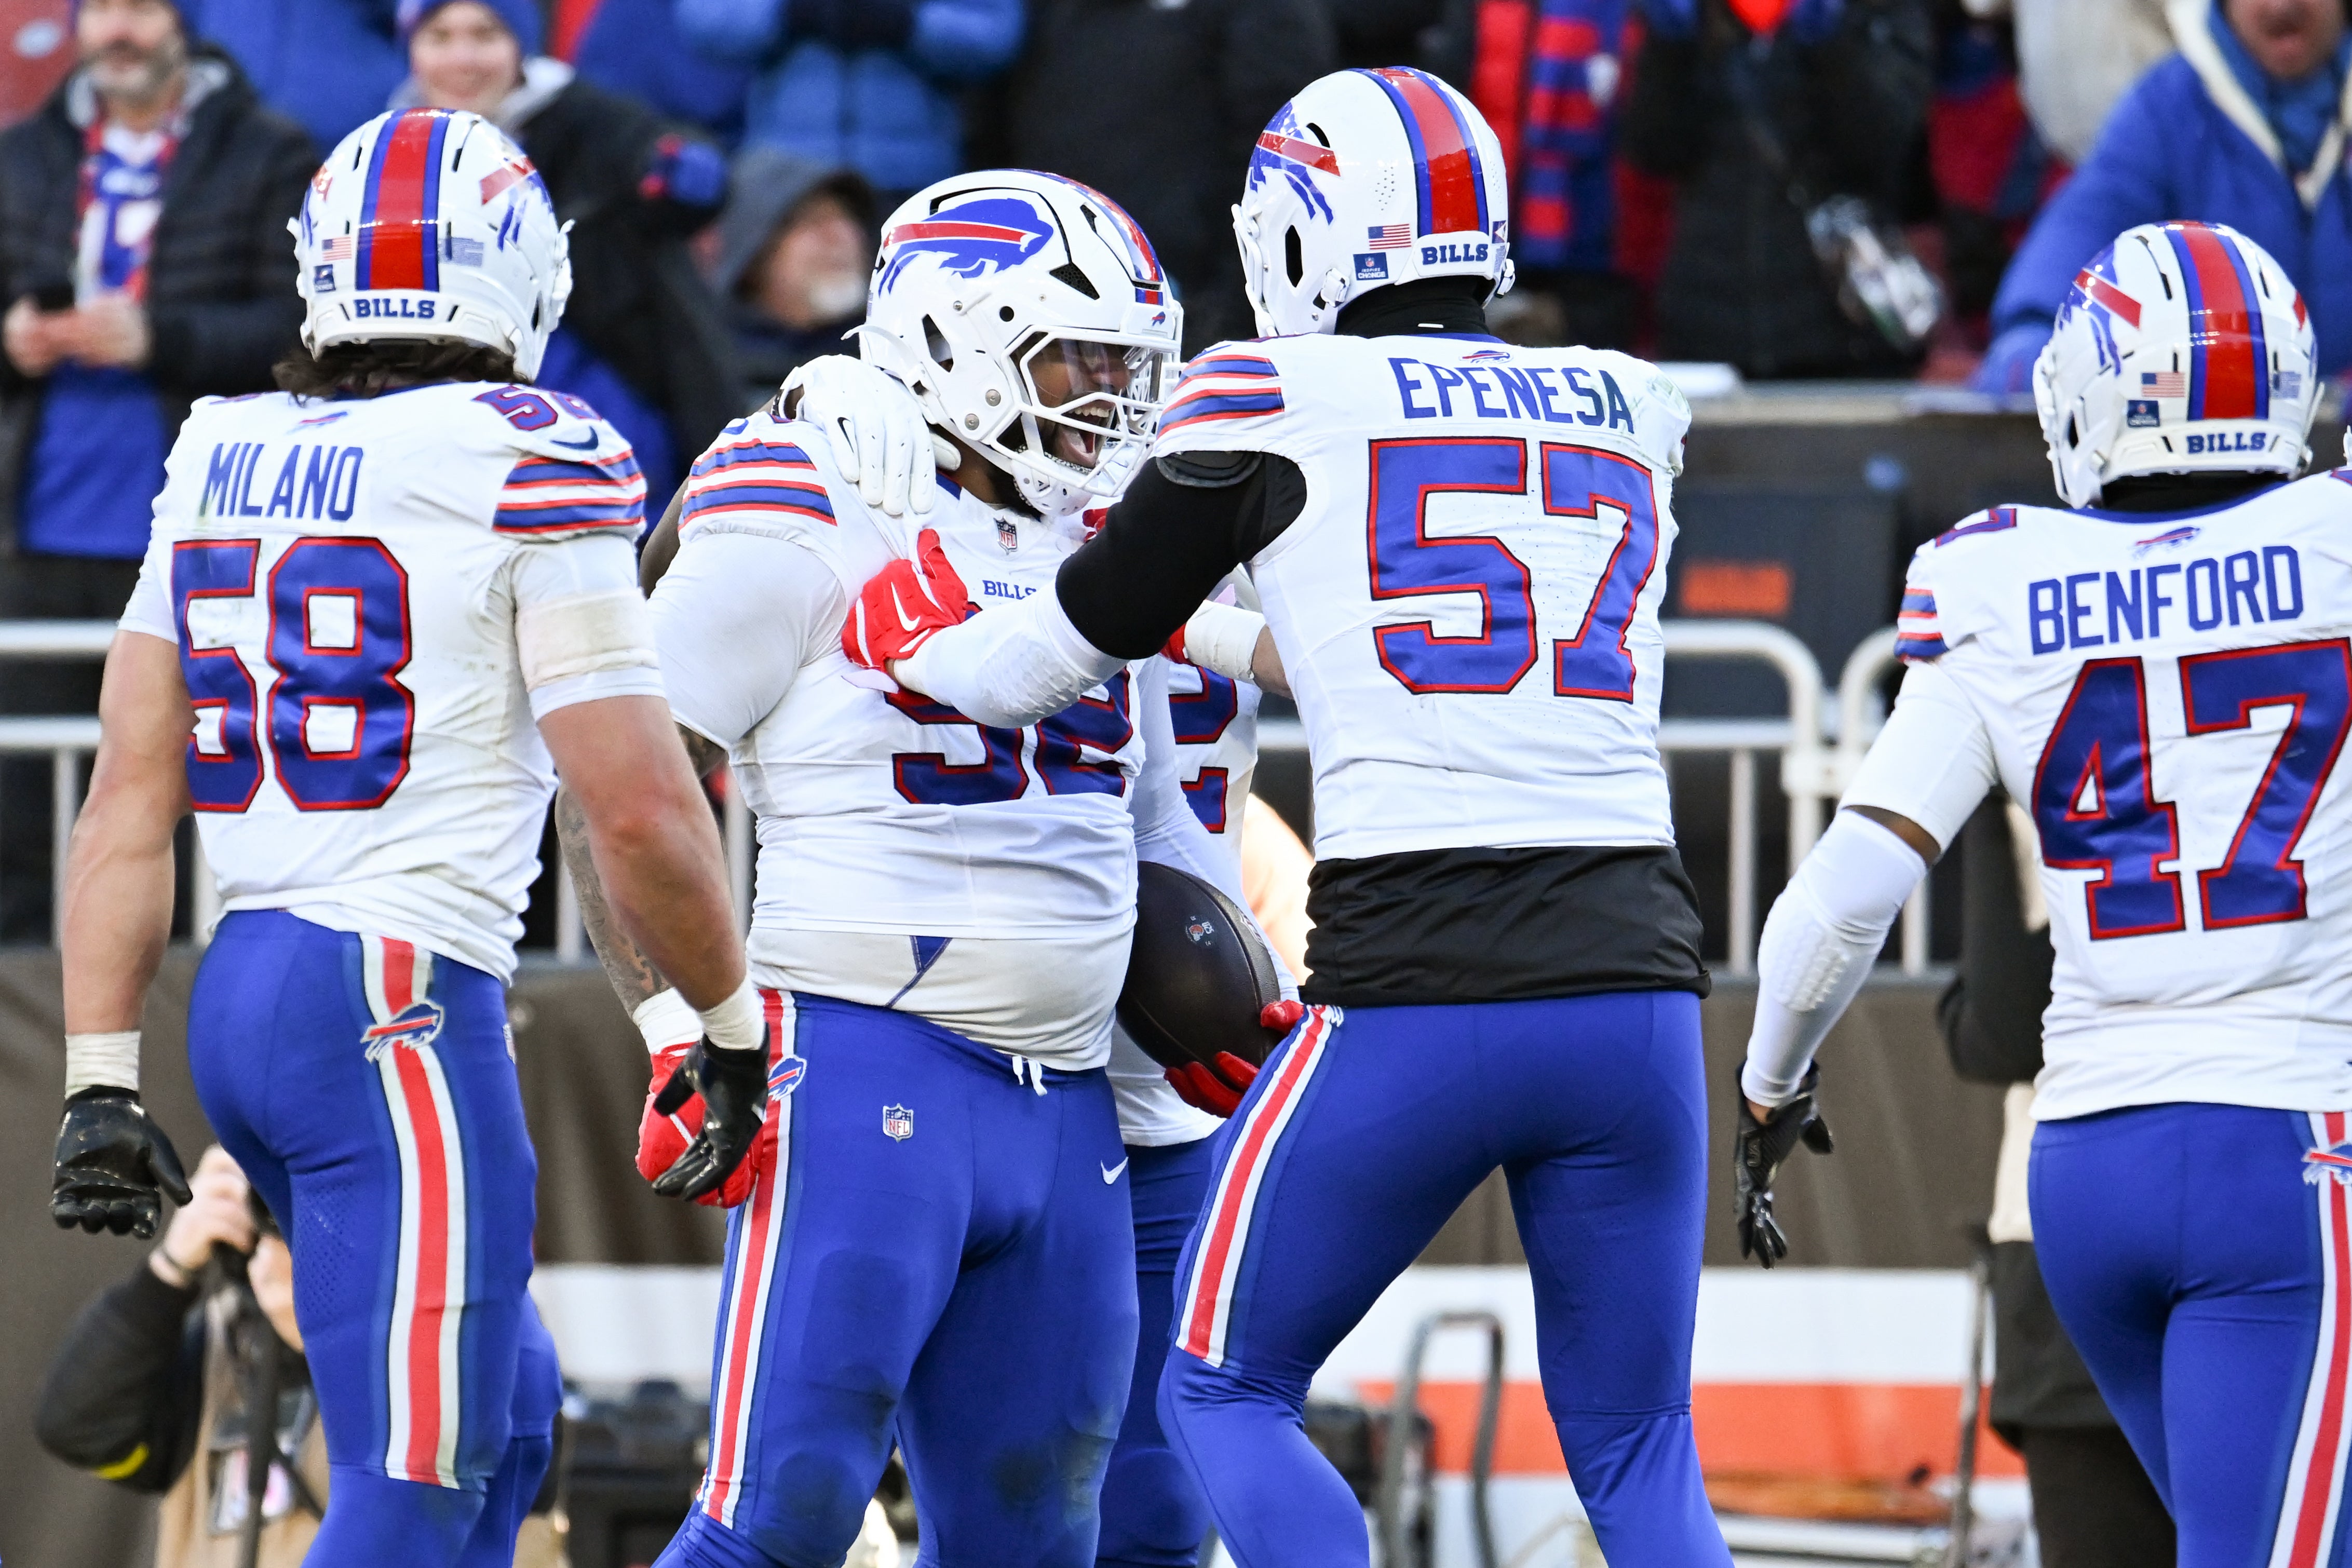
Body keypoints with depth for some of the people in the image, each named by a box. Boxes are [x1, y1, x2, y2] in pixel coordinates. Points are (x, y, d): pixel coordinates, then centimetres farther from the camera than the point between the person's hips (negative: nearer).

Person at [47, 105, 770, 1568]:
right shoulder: (529, 470, -9)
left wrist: (102, 1080, 10)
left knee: (507, 1407, 21)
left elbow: (129, 803, 9)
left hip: (243, 994, 8)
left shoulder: (223, 463, 10)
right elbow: (641, 811, -11)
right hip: (403, 1008, -8)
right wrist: (733, 1030, 3)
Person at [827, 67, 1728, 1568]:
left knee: (1226, 1392, 13)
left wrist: (900, 629, 33)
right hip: (1637, 981, 4)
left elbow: (1059, 656, 13)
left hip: (1417, 1004, -4)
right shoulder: (1630, 412, 16)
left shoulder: (1283, 399, 3)